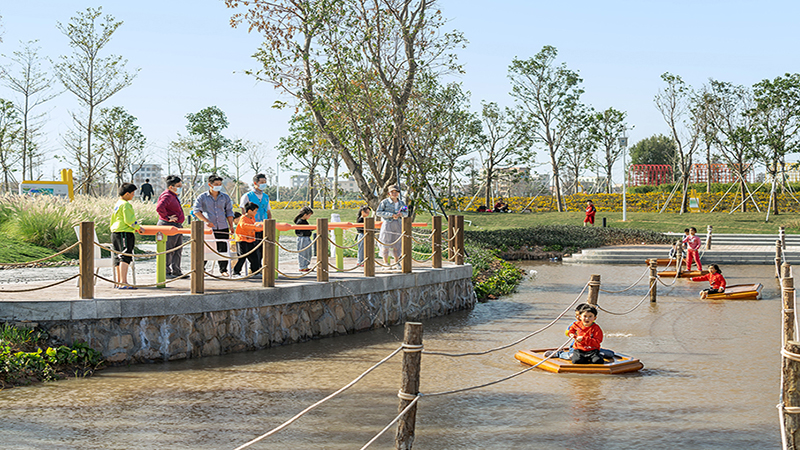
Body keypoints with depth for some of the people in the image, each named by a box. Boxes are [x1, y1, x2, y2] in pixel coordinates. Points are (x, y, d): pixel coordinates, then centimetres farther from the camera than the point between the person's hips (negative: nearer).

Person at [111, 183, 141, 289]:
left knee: (118, 257, 14)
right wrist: (138, 227, -4)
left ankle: (118, 282, 19)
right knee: (125, 256, -14)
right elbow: (129, 220, -17)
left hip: (115, 232, 10)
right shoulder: (125, 204, -12)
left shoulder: (117, 203, 18)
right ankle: (123, 283, -23)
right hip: (125, 233, -10)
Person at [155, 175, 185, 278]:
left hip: (177, 226, 11)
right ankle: (165, 272, 0)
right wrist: (167, 218, -22)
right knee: (168, 249, -5)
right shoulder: (167, 196, -16)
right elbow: (159, 208, -32)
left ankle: (176, 271, 20)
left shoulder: (174, 196, 18)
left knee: (177, 250, 13)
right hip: (169, 226, -11)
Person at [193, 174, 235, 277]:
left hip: (223, 227, 3)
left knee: (223, 249, 2)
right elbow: (196, 211, -4)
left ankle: (223, 269, 13)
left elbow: (229, 212, 14)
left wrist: (231, 226, 6)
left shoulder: (225, 197, 11)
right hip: (209, 228, -2)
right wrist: (207, 221, -15)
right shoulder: (202, 197, 2)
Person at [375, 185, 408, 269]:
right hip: (387, 224, -4)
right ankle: (386, 263, 1)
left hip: (398, 225, 4)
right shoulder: (385, 202, -2)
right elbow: (378, 212, -9)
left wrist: (401, 214, -4)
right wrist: (391, 215, -16)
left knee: (397, 244, 7)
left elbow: (406, 213, 20)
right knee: (386, 243, -4)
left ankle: (397, 262, 16)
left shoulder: (401, 203, 13)